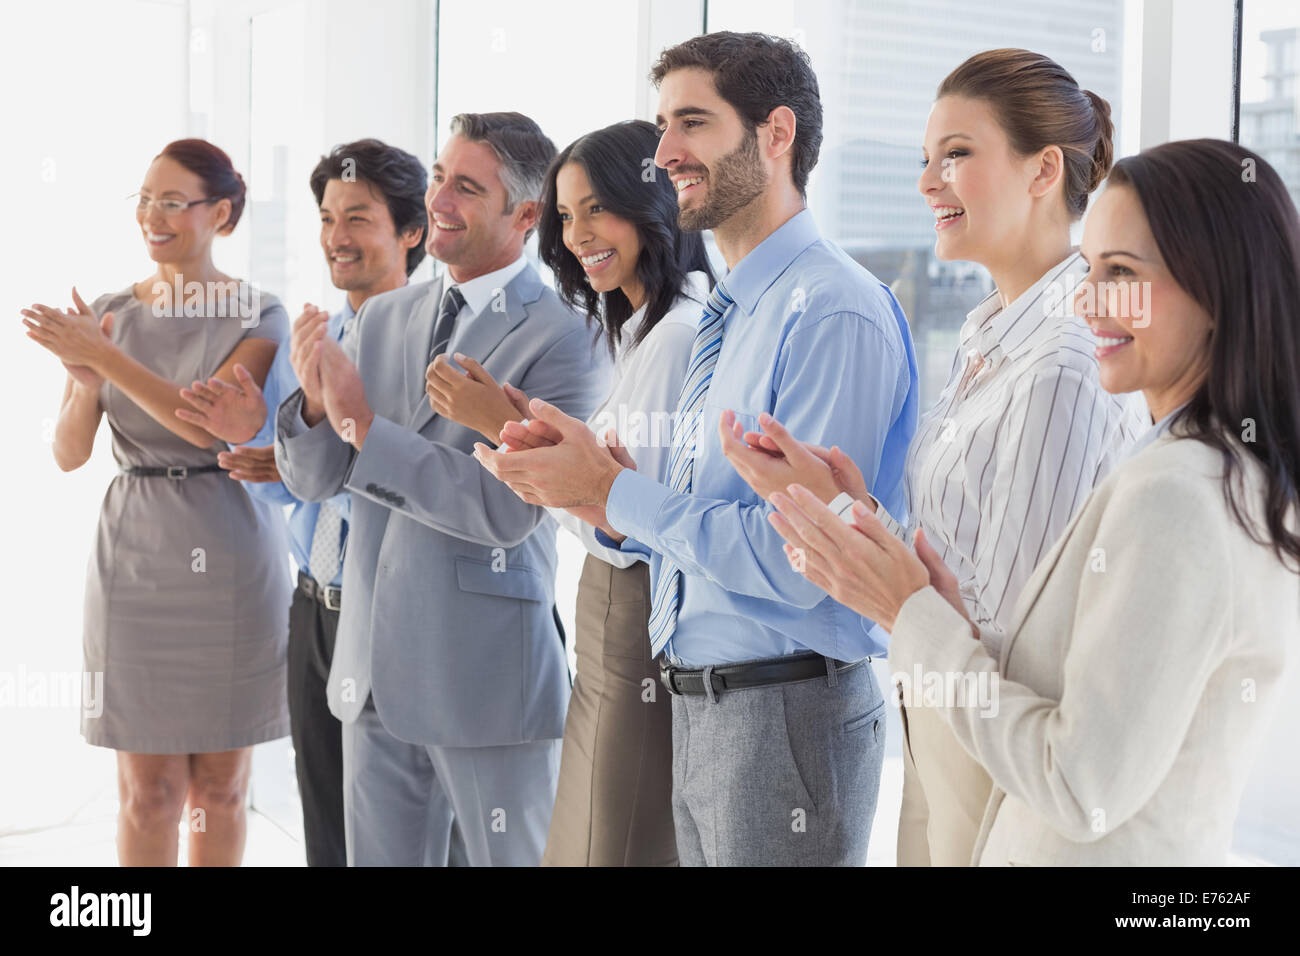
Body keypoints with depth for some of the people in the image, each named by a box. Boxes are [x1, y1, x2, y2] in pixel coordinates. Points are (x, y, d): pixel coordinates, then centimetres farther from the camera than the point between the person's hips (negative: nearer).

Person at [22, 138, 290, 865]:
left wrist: (105, 358, -23)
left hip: (230, 554, -2)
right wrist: (85, 383, -18)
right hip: (136, 552, 2)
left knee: (221, 783, 8)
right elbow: (69, 455, 2)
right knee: (148, 789, 4)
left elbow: (209, 423, -18)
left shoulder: (260, 316, -3)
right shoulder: (105, 314, 5)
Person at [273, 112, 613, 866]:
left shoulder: (565, 340, -13)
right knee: (378, 856, 17)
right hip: (373, 667, 6)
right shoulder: (382, 319, 8)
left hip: (487, 676, -6)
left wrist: (365, 424, -20)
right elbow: (313, 480, 8)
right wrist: (316, 404, -13)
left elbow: (507, 509, -21)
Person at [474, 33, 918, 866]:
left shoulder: (834, 313, -18)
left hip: (787, 713, -9)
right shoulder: (729, 316, 12)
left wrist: (615, 491, -17)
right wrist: (614, 507, -4)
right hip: (699, 705, 9)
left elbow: (795, 561, -24)